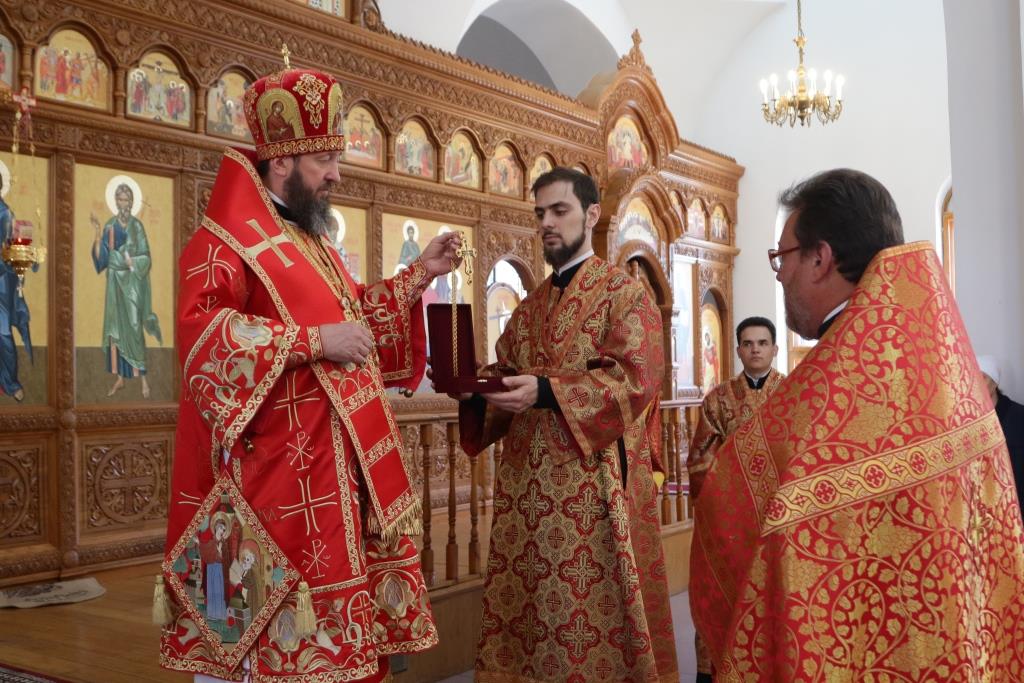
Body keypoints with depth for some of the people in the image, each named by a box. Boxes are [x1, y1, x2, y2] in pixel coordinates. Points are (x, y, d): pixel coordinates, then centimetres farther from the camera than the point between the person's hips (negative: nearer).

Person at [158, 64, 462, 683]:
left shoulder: (313, 243, 20)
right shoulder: (224, 241, -9)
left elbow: (354, 313, 29)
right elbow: (199, 331, -24)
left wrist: (418, 276, 17)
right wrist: (314, 341, -25)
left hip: (343, 462, 9)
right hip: (280, 469, -9)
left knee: (346, 600, 13)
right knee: (287, 628, -4)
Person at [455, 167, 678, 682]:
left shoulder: (625, 291, 0)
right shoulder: (528, 307, 19)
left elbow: (636, 378, -13)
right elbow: (507, 382, 17)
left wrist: (546, 392, -24)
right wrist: (473, 390, -6)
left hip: (594, 482, -5)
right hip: (527, 484, 6)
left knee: (595, 610, -2)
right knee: (521, 609, 7)